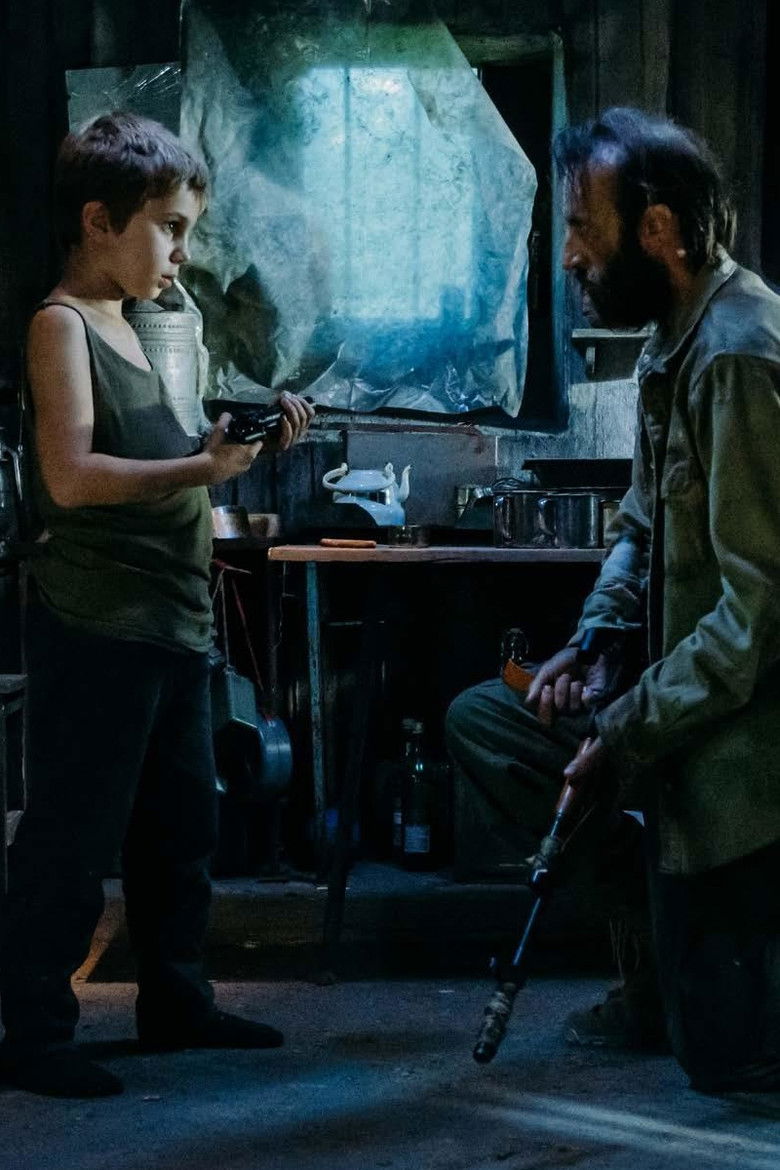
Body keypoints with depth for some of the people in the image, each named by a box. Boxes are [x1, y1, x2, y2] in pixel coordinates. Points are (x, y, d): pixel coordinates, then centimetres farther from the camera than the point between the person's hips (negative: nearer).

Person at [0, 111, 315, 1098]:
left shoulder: (122, 327, 17)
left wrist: (239, 437, 9)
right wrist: (202, 469, -20)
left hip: (168, 621, 9)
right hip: (96, 627, -9)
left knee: (179, 826, 15)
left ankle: (175, 1003, 27)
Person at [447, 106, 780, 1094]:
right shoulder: (675, 337, 7)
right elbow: (642, 522, 18)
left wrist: (627, 736, -19)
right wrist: (597, 639, 1)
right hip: (681, 696, 10)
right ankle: (653, 948, 14)